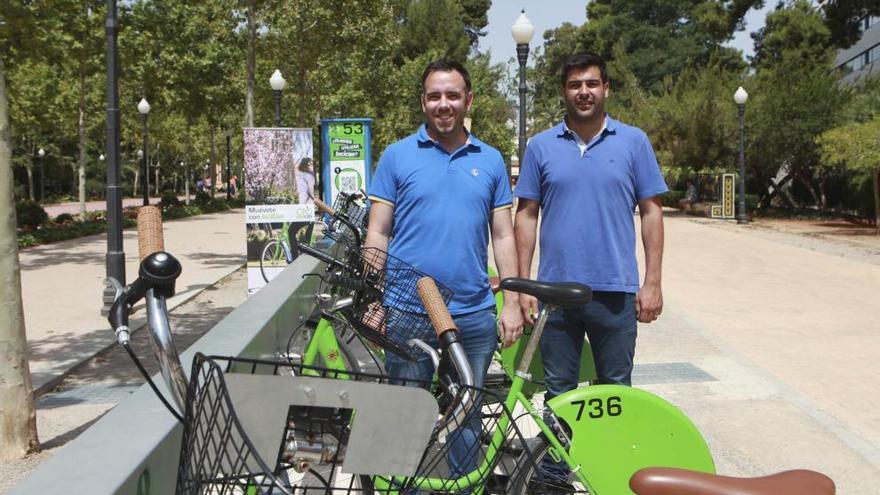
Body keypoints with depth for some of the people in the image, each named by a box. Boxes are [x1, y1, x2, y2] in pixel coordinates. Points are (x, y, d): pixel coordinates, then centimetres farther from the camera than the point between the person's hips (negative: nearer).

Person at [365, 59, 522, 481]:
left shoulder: (490, 160, 7)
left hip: (474, 314, 2)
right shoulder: (397, 155, 1)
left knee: (467, 415, 14)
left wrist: (511, 303, 2)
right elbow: (377, 234, 1)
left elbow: (503, 236, 8)